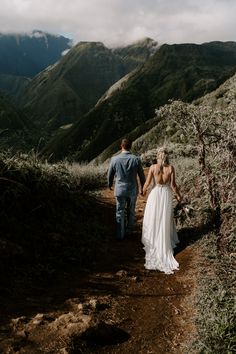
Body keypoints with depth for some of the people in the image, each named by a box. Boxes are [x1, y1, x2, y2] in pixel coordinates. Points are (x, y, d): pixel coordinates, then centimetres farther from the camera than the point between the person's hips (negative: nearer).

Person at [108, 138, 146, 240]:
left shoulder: (114, 159, -11)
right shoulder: (136, 159, -13)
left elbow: (110, 175, 2)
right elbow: (142, 176, -3)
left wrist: (110, 184, 22)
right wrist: (143, 188, 13)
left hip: (120, 190, 0)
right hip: (132, 190, 1)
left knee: (120, 212, 11)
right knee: (131, 211, 18)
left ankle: (120, 235, 19)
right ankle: (128, 231, 33)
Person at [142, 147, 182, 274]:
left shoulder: (153, 167, -12)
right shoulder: (171, 168, -11)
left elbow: (147, 183, -9)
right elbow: (173, 185, -9)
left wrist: (144, 191, 12)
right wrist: (178, 195, 6)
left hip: (155, 194, -1)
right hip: (166, 194, 1)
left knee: (152, 219, 15)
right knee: (165, 219, 16)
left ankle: (152, 241, 26)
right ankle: (164, 243, 26)